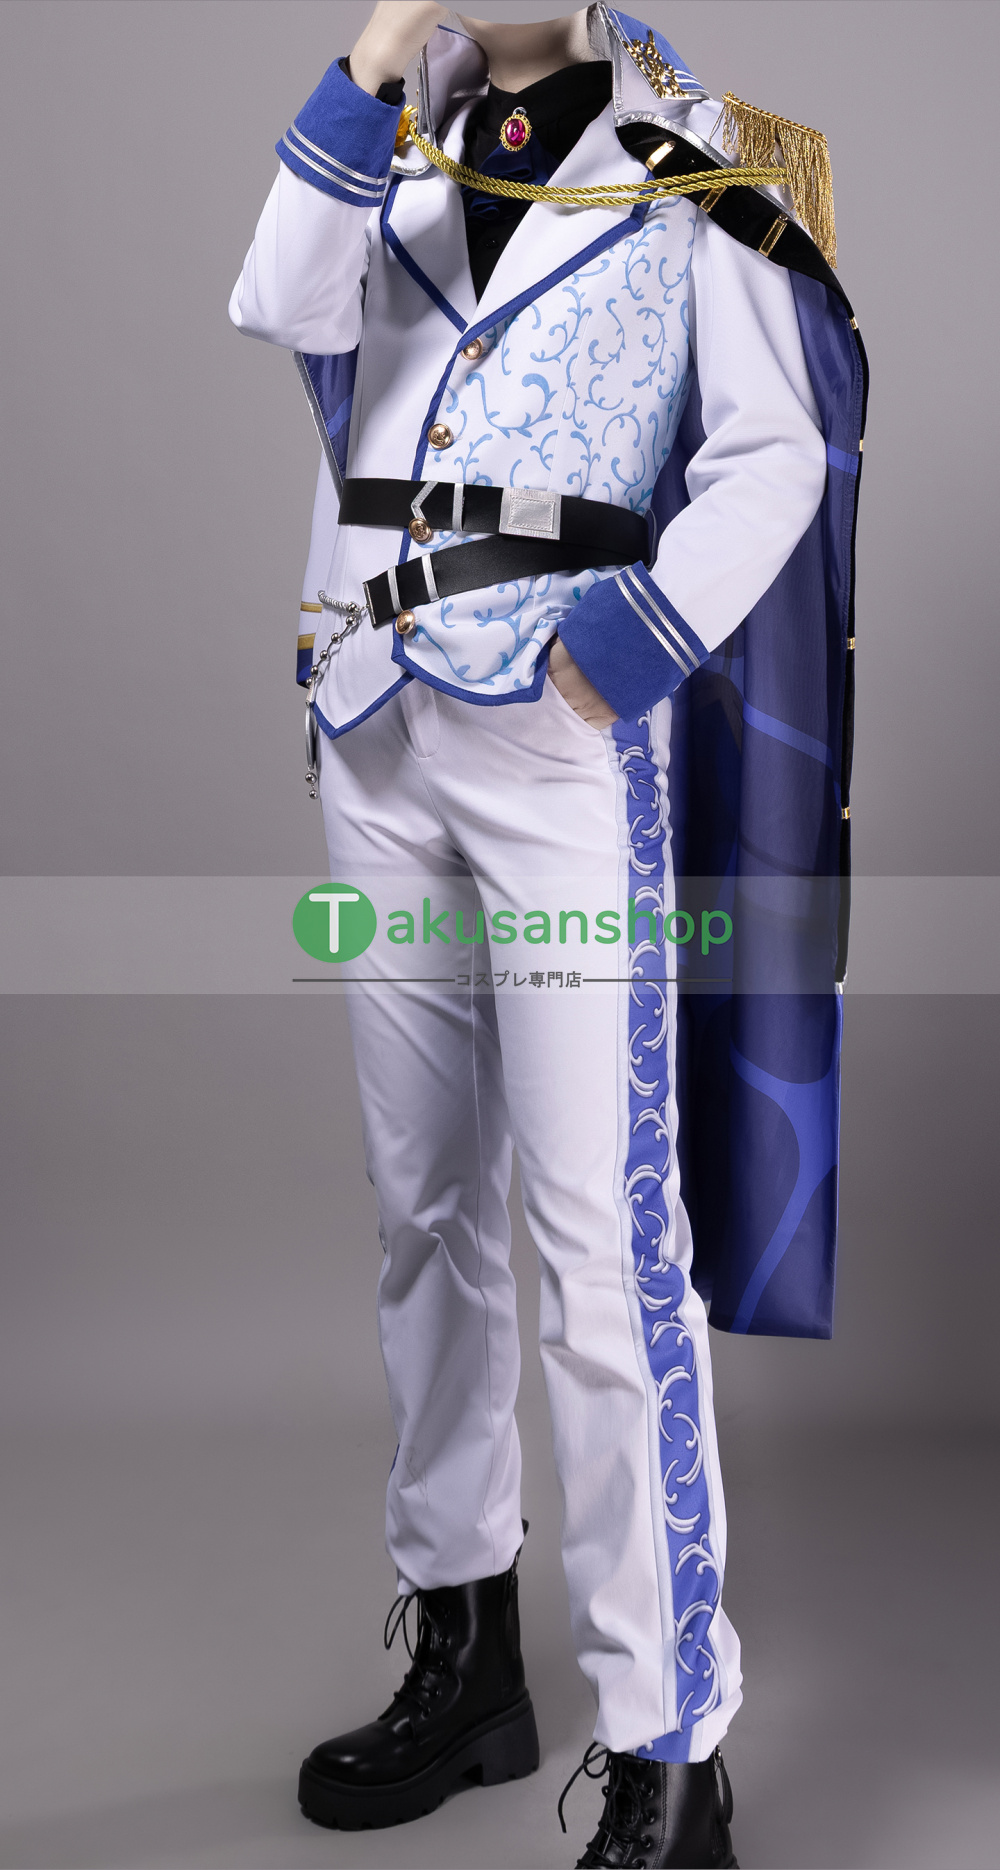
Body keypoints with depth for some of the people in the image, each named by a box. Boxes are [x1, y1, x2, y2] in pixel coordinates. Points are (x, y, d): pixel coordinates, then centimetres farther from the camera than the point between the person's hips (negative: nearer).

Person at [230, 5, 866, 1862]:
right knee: (424, 1203, 11)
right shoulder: (401, 159, 18)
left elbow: (777, 452, -6)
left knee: (602, 1234, -11)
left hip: (567, 730, -5)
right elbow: (282, 306, -2)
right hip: (376, 723, 6)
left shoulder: (682, 164, 4)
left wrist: (625, 647, -15)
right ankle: (465, 1659, 25)